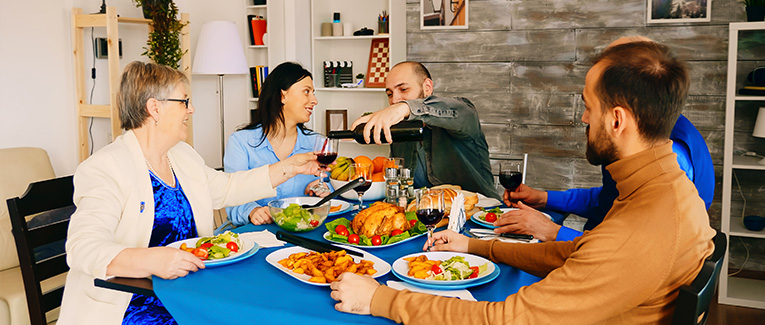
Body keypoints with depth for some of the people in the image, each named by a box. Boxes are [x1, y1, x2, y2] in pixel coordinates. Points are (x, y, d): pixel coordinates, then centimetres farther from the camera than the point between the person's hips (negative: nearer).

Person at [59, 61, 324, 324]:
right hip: (134, 302, -7)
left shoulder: (183, 155, 13)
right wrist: (149, 261, -40)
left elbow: (228, 187, 26)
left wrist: (290, 167, 21)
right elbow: (84, 248, -24)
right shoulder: (105, 169, -13)